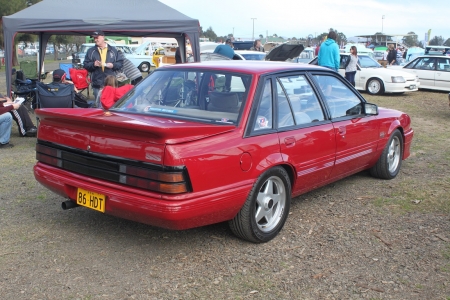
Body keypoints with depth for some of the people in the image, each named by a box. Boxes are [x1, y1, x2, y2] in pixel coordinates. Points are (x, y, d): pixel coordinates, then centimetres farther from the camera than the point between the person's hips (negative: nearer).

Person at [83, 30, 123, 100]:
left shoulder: (113, 50, 9)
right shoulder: (91, 51, 8)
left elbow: (120, 63, 8)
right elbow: (85, 65, 6)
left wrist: (113, 65, -10)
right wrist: (93, 64, -12)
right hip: (97, 85, 0)